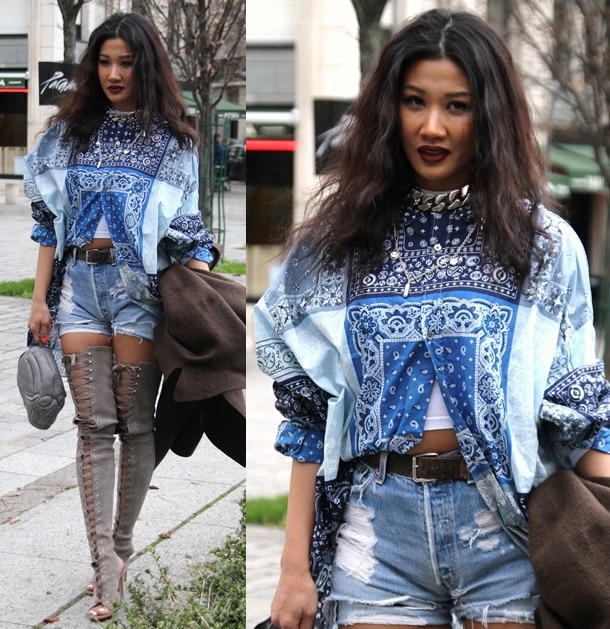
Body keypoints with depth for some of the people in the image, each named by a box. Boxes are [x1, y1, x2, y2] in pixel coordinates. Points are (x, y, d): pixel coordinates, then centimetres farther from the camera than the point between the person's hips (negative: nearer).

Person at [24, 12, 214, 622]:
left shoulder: (170, 140, 5)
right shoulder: (69, 131, 10)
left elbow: (188, 229, 3)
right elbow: (48, 220, 10)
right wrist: (40, 298, 5)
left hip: (140, 285, -2)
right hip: (78, 284, 2)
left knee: (134, 422, 1)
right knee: (93, 424, -4)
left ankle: (122, 546, 14)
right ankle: (106, 566, -5)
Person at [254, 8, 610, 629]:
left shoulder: (545, 243, 3)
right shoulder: (340, 240, 5)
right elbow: (309, 416, 5)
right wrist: (295, 565, 2)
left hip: (504, 525, -1)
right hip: (378, 525, 1)